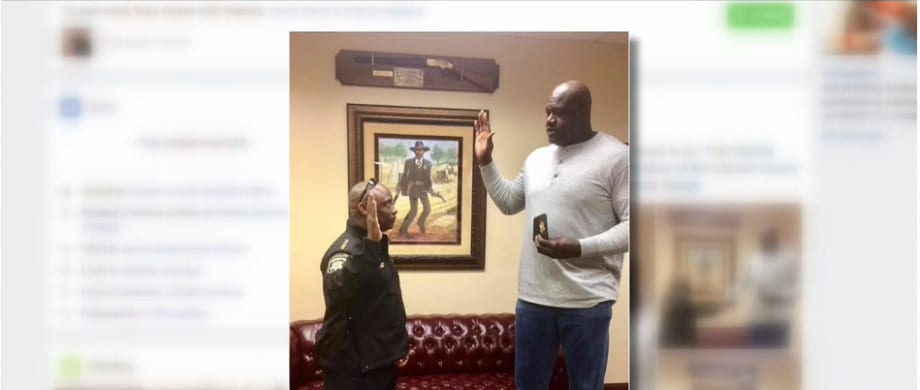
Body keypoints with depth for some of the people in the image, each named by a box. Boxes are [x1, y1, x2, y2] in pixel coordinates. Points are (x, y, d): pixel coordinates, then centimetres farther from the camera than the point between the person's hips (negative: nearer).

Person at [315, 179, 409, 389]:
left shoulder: (374, 245, 11)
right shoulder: (346, 249, -21)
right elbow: (339, 292, -44)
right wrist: (370, 244, -48)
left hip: (378, 360, 10)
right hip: (353, 367, -10)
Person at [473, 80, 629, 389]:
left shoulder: (616, 156, -9)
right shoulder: (536, 158, 12)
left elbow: (632, 225, -13)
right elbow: (508, 203, 25)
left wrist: (580, 247, -25)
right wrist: (485, 162, 14)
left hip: (587, 301, -6)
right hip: (532, 296, 6)